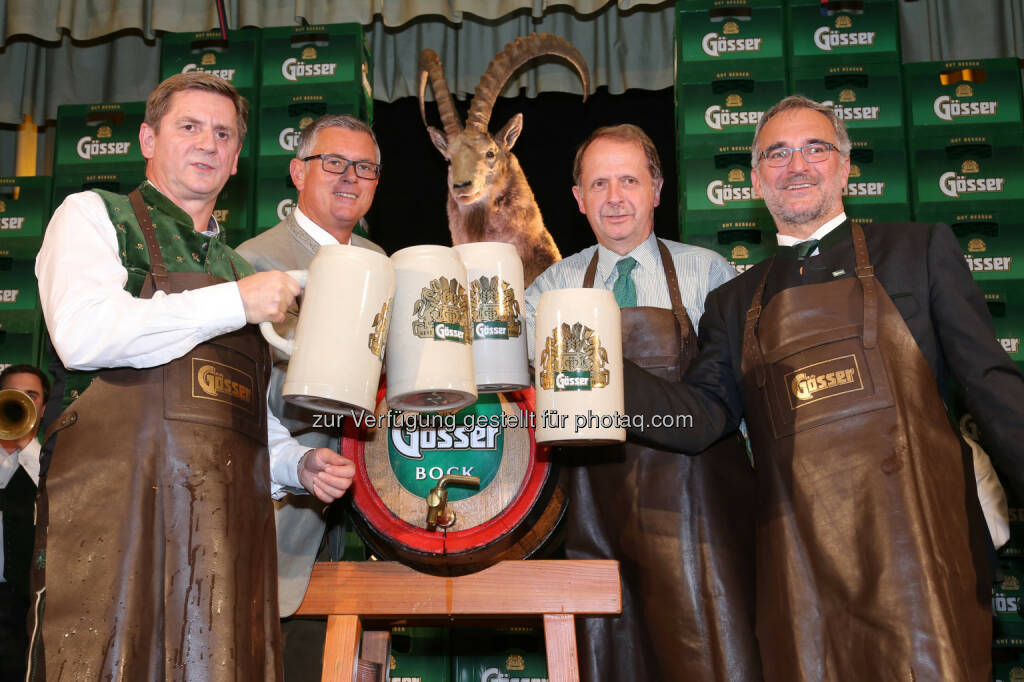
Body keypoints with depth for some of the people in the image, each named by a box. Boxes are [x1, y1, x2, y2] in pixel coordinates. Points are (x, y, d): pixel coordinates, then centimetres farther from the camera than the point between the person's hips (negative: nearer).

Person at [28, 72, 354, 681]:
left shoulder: (239, 268, 25)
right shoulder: (94, 215, 10)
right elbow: (84, 334, -11)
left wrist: (302, 464, 9)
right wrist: (236, 303, -9)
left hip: (228, 524, 5)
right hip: (116, 507, -4)